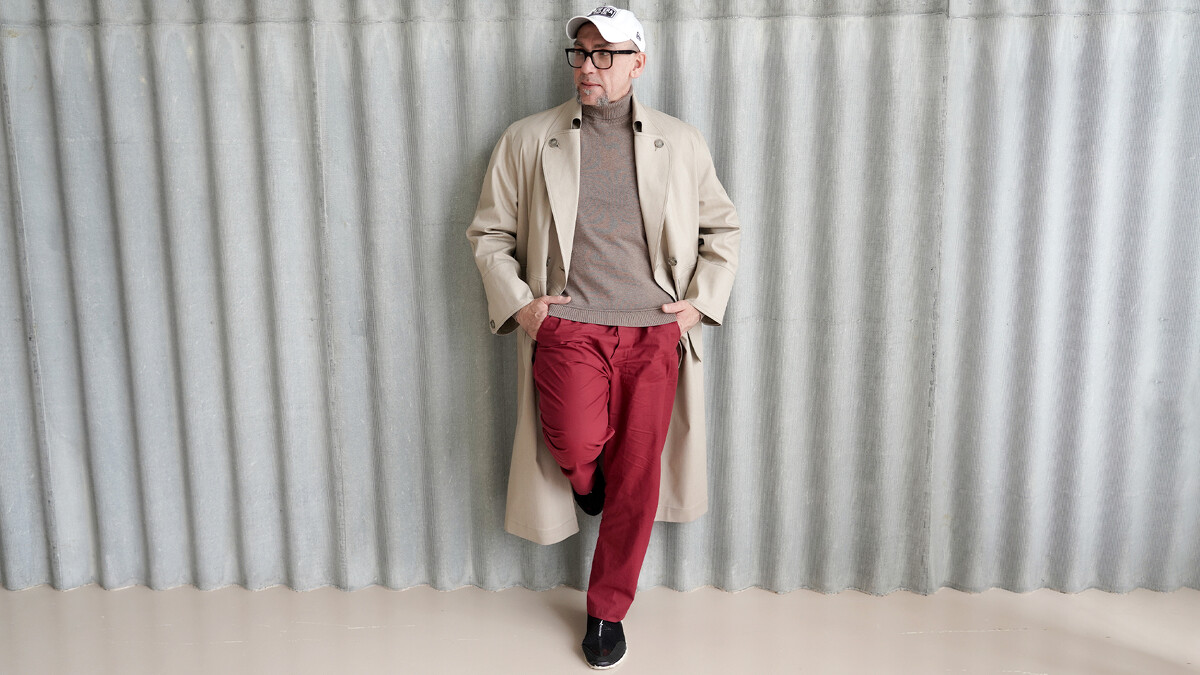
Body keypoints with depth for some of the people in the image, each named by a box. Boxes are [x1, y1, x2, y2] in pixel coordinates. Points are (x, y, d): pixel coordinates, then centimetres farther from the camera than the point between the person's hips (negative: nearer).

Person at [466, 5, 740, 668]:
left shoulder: (681, 143, 10)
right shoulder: (526, 140, 7)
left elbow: (723, 227, 18)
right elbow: (488, 233, 11)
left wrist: (701, 300, 4)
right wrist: (515, 301, -3)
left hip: (655, 333, 1)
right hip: (567, 327, -1)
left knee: (636, 477, 3)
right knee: (576, 447, -25)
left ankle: (607, 611, 24)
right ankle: (595, 485, 15)